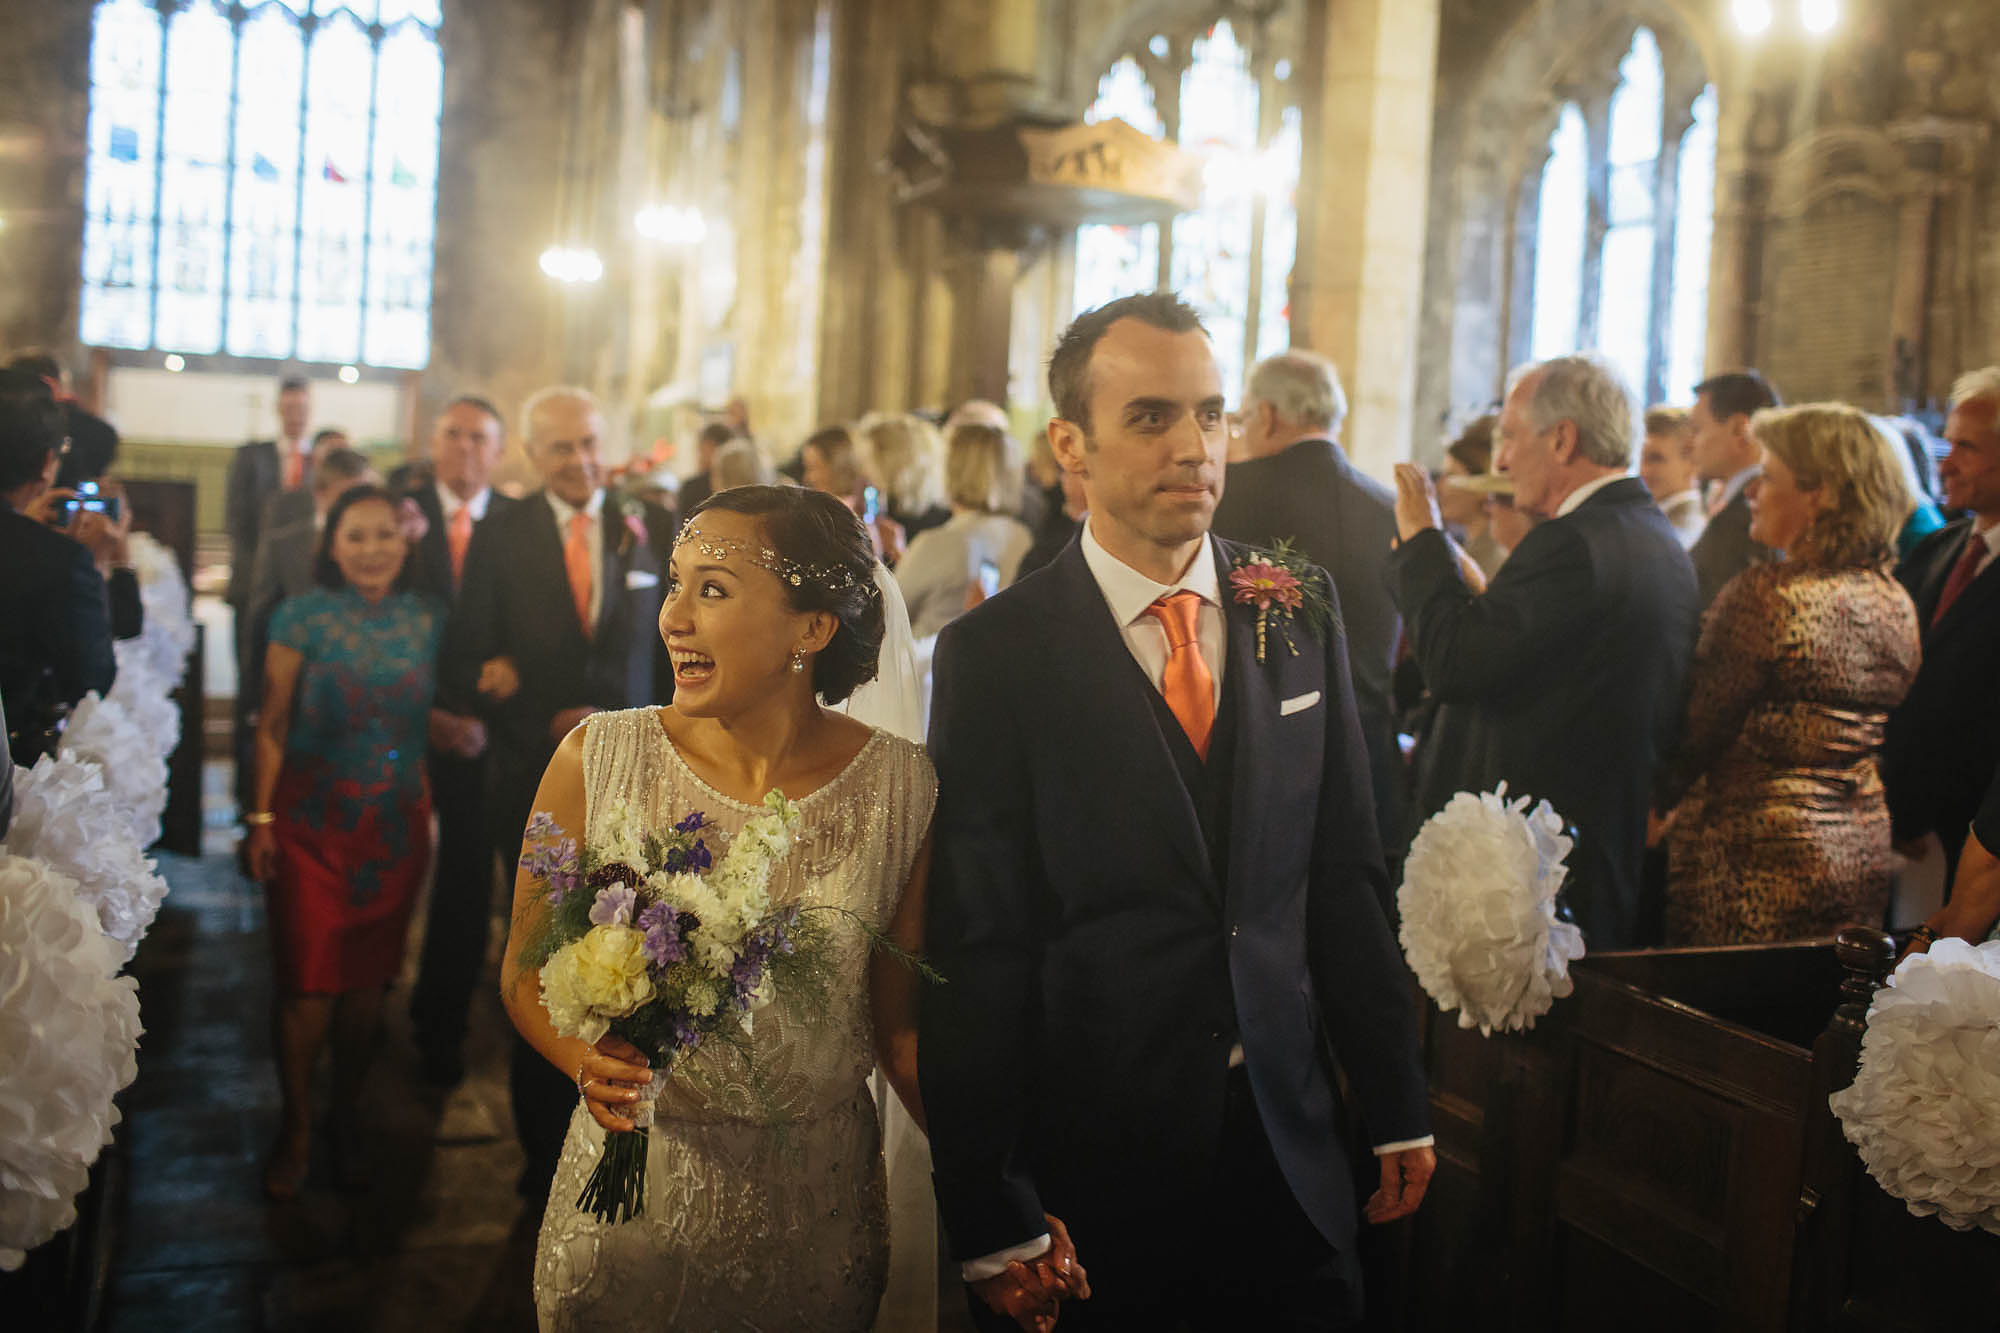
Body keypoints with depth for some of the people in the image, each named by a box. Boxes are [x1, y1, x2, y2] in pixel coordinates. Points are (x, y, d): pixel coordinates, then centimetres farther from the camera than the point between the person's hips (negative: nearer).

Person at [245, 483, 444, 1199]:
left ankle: (347, 1115, 27)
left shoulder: (426, 618, 4)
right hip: (313, 823, -2)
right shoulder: (303, 617, -4)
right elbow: (272, 725, -3)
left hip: (397, 824, 3)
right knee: (309, 984, -3)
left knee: (369, 980, 9)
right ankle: (297, 1127, 15)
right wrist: (261, 819, -6)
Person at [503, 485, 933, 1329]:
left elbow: (900, 1023, -3)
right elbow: (525, 971, 1)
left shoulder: (903, 788, -10)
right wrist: (587, 1061, -20)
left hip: (813, 1206, 0)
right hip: (629, 1187, 0)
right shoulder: (597, 759, -10)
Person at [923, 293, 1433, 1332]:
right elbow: (975, 948, -11)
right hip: (1088, 1164, -3)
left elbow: (1346, 875, 6)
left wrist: (1397, 1108, 7)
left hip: (1289, 1144, 4)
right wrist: (990, 1216, -11)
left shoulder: (1298, 612, 2)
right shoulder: (994, 654, -10)